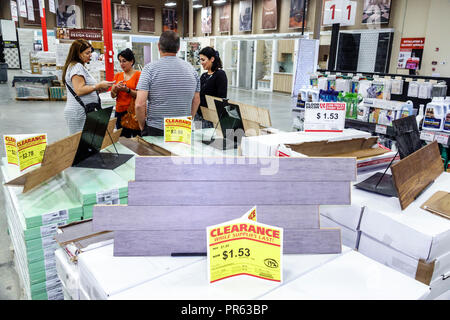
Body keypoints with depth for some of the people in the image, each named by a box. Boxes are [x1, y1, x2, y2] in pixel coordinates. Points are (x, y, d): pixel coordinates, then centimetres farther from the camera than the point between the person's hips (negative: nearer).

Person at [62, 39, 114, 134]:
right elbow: (79, 90, -19)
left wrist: (98, 89, 12)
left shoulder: (79, 66, 23)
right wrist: (99, 85, -13)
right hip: (79, 113, -10)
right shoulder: (76, 66, -9)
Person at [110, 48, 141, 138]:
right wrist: (116, 88, -10)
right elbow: (112, 95, 10)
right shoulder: (118, 75, 14)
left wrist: (127, 90, -22)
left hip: (134, 111, -5)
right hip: (120, 112, 5)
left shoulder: (138, 74, -2)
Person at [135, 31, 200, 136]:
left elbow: (140, 104, -14)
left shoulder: (150, 68, -8)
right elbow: (196, 102, 12)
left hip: (155, 131, -3)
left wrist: (142, 126, 1)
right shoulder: (191, 69, 5)